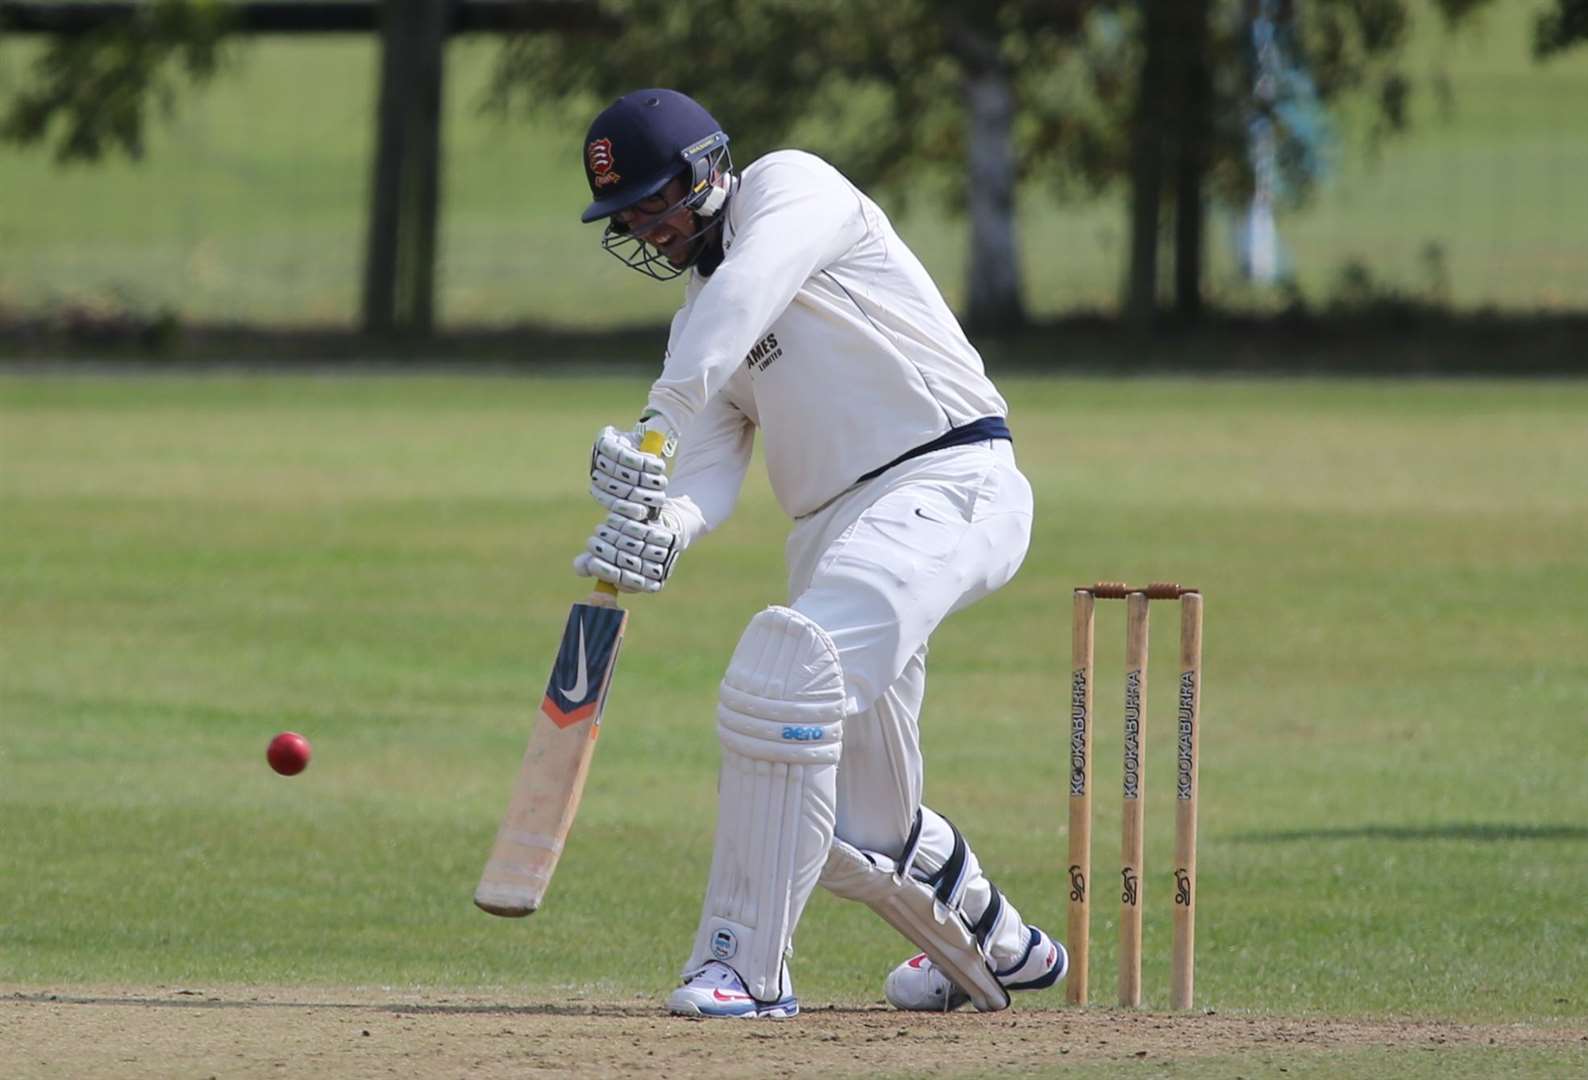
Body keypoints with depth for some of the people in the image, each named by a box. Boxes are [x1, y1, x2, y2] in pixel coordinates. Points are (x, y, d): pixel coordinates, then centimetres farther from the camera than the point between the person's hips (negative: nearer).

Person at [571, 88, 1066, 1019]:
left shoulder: (790, 186, 0)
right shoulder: (700, 317, 20)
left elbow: (749, 286, -22)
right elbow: (708, 476, 7)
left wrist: (658, 422, -35)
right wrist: (657, 531, -18)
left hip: (946, 482, -9)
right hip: (835, 530, 9)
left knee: (788, 672, -29)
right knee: (861, 829, 12)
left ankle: (747, 965, -28)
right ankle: (1002, 947, 40)